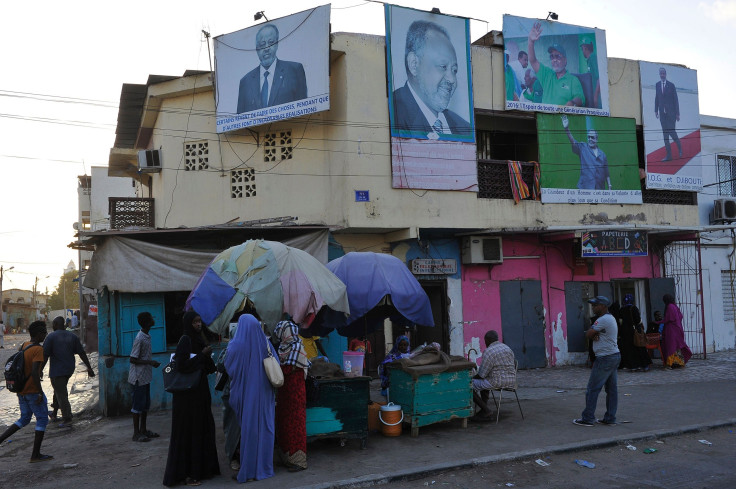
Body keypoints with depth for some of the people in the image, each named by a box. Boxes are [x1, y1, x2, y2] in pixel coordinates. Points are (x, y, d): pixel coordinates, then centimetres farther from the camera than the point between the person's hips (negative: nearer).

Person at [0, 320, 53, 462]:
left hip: (21, 390, 8)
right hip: (33, 391, -8)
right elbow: (34, 373, -27)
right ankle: (35, 454, 6)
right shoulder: (39, 350, -20)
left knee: (24, 419, 21)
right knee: (42, 419, 4)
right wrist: (41, 393, -21)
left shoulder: (24, 345, 6)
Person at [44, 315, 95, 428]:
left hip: (56, 371, -6)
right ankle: (54, 413, 36)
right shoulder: (72, 336, 5)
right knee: (60, 390, 24)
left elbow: (45, 355, -13)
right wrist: (89, 368, 7)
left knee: (61, 394, -3)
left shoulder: (51, 337, -10)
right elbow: (82, 353, 4)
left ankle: (67, 420, -4)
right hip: (69, 369, 6)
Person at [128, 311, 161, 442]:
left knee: (146, 403, 15)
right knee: (138, 404, 0)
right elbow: (133, 359, -20)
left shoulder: (147, 337, 8)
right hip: (139, 377, -9)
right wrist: (150, 362, -21)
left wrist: (152, 361, 7)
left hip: (145, 376, 9)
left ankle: (143, 429, 26)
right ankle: (136, 433, 8)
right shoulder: (140, 339, -20)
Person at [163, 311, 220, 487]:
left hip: (200, 390, 8)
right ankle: (185, 473, 7)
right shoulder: (185, 340, -13)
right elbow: (182, 365, -23)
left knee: (202, 428, 13)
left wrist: (207, 356, -6)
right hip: (187, 393, -8)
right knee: (188, 431, -2)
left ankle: (201, 467, 24)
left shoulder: (199, 339, 11)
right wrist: (202, 355, -18)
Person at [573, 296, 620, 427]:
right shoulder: (611, 318, 17)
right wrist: (595, 335, -8)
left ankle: (588, 418, 0)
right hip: (614, 356, 10)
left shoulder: (603, 320, -17)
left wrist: (593, 335, 2)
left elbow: (588, 334, -16)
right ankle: (610, 418, 15)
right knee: (612, 389, 10)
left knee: (592, 389, -5)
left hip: (605, 358, -10)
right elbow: (590, 334, 13)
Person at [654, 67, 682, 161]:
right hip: (662, 113, 3)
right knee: (665, 134, 3)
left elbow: (675, 100, -1)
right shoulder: (657, 85, 7)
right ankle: (669, 155, 6)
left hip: (671, 112, -3)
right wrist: (656, 110, 3)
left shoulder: (671, 85, -1)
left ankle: (679, 147, 19)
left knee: (671, 131, -10)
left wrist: (677, 113, -4)